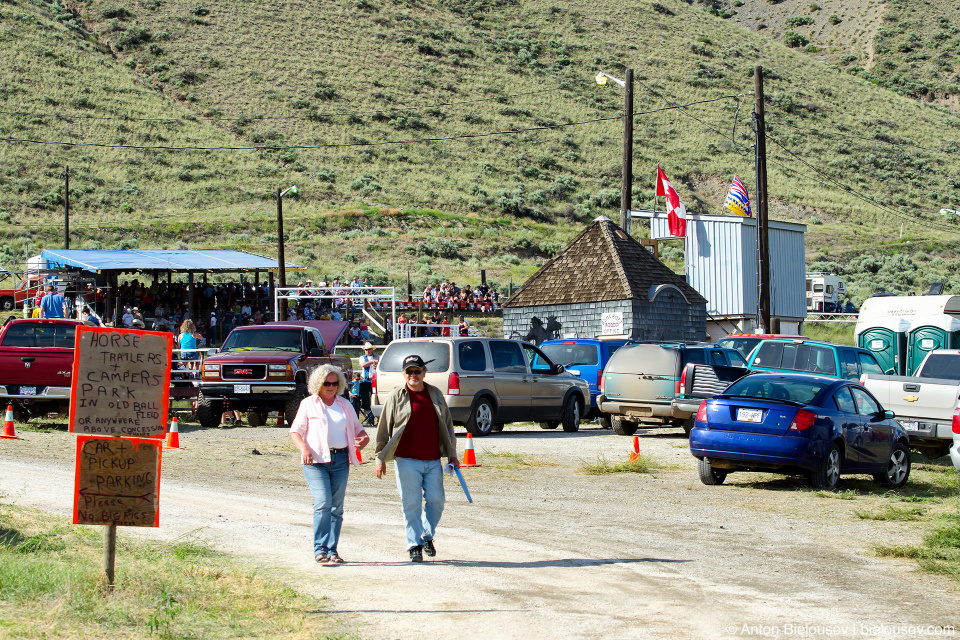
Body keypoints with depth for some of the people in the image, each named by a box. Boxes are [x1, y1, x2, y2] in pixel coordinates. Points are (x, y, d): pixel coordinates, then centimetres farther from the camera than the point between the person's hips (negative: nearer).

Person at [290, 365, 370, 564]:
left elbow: (356, 427, 24)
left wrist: (364, 437, 0)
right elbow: (295, 430, 2)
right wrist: (303, 448, -17)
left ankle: (332, 550, 11)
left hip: (340, 460, 4)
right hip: (316, 460, -4)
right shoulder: (309, 404, 6)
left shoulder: (345, 404, 16)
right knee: (323, 502, -17)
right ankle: (320, 549, -15)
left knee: (337, 507, 4)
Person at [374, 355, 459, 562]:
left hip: (433, 460, 3)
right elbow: (384, 429, 4)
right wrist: (380, 459, 2)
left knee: (436, 500, 1)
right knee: (412, 504, -3)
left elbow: (447, 425, 19)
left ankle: (427, 536, 23)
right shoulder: (396, 397, 1)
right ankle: (414, 546, 7)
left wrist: (452, 454, 16)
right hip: (406, 460, -3)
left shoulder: (435, 394, 12)